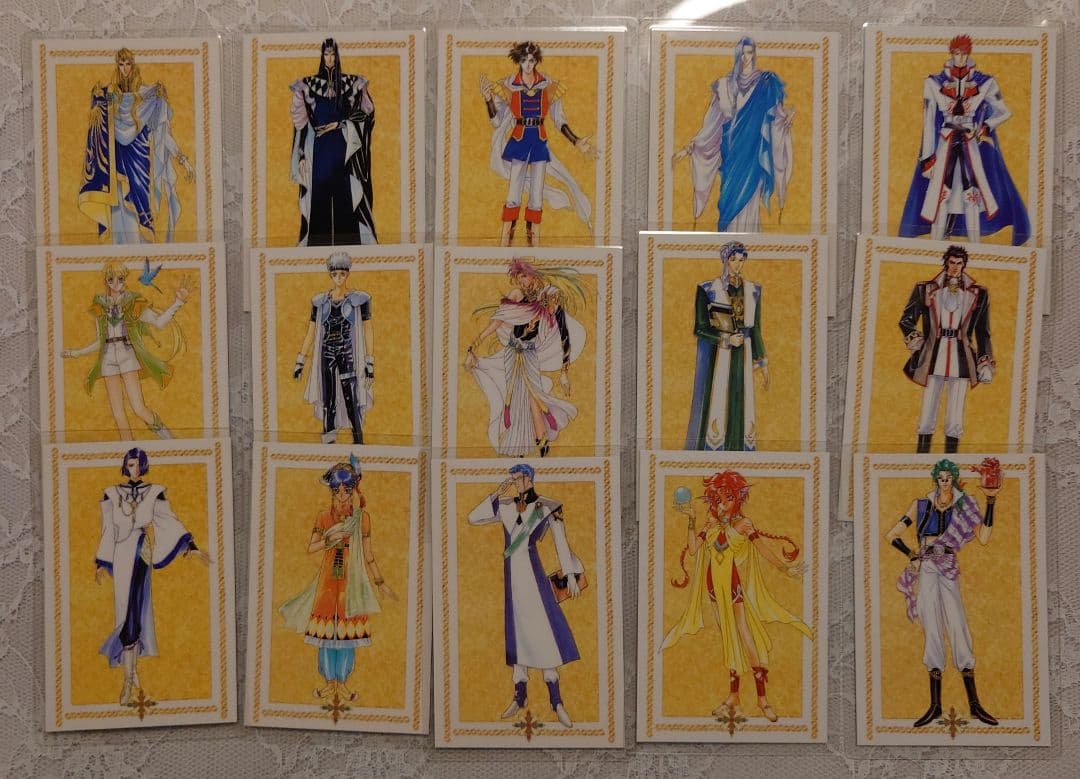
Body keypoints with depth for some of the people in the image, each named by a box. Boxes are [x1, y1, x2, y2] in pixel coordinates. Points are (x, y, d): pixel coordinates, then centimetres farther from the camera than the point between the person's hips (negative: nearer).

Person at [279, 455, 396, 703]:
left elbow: (368, 554, 4)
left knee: (347, 629, 2)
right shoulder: (324, 517, 2)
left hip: (352, 579, -1)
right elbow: (310, 548, 0)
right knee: (326, 629, 4)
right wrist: (330, 539, -17)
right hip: (328, 578, 1)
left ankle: (342, 681, 13)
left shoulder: (362, 518, 0)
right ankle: (329, 681, 16)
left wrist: (380, 583, 3)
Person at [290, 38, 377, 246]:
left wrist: (339, 124, -8)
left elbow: (365, 112, 4)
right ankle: (319, 243, 2)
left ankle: (346, 243, 1)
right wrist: (302, 155, -3)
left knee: (344, 197, -3)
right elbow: (302, 122, 3)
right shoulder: (310, 84, 4)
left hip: (342, 148, 0)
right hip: (319, 149, 0)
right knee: (319, 197, -2)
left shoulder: (350, 83, 5)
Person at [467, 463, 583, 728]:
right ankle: (520, 696, 19)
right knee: (517, 635, 10)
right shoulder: (504, 507, 9)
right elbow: (472, 519, 8)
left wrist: (571, 575, -10)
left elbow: (561, 542, -4)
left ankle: (556, 701, -3)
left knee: (542, 634, -9)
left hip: (534, 576, -4)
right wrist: (495, 494, 2)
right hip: (510, 576, 4)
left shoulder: (547, 507, -2)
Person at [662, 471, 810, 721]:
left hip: (737, 587, -4)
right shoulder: (710, 527, 6)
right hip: (716, 588, 4)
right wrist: (691, 520, -6)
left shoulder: (743, 524, -5)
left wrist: (784, 567, -29)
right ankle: (733, 696, 18)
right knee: (729, 639, 11)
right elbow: (693, 549, -4)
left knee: (746, 637, -6)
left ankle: (762, 698, 0)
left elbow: (762, 547, -16)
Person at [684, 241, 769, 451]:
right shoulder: (708, 290, -5)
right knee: (714, 407, -4)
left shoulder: (753, 290, 7)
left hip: (742, 358, 4)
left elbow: (755, 329, 11)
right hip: (716, 358, -4)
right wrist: (727, 340, -17)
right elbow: (700, 329, -6)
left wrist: (762, 363, 9)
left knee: (741, 408, 4)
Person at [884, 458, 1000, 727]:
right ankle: (935, 704, 1)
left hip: (948, 570, 0)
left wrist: (990, 502, -8)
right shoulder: (921, 505, 7)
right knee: (932, 630, -1)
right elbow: (891, 535, 10)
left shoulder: (963, 507, 7)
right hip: (925, 569, 0)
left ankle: (974, 703, -4)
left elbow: (984, 538, -6)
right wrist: (912, 555, -4)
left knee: (958, 627, -9)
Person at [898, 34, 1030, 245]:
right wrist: (927, 157, -3)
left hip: (972, 148, 1)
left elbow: (1005, 112, 11)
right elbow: (928, 122, 0)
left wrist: (984, 128, -6)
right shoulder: (934, 83, 0)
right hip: (944, 148, -1)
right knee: (940, 200, -4)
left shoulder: (984, 83, 2)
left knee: (973, 200, 2)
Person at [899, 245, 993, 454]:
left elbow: (982, 333, 13)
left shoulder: (977, 294, 10)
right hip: (933, 358, -1)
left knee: (955, 416, 1)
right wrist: (915, 341, -5)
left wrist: (986, 364, 9)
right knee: (927, 412, -2)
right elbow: (906, 320, 12)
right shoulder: (927, 289, 6)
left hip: (961, 360, 1)